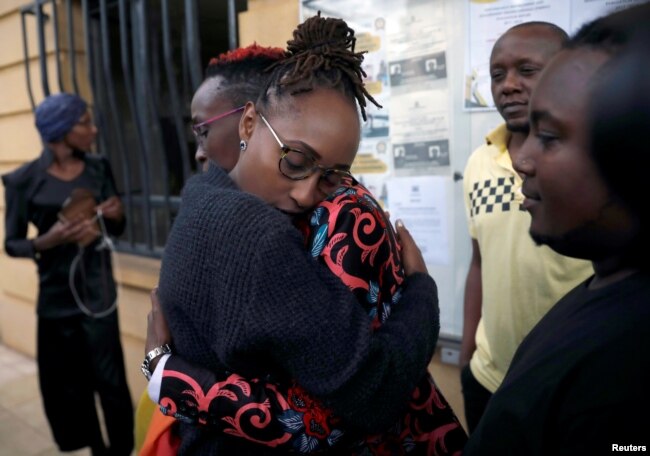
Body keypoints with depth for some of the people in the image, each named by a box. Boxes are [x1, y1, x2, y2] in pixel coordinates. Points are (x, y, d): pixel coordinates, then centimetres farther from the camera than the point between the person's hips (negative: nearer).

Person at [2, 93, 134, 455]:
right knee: (71, 385, 13)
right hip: (57, 296, -1)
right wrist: (48, 240, -22)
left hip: (98, 290, 1)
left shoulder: (99, 169, 1)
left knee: (111, 381, 1)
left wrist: (117, 215, -12)